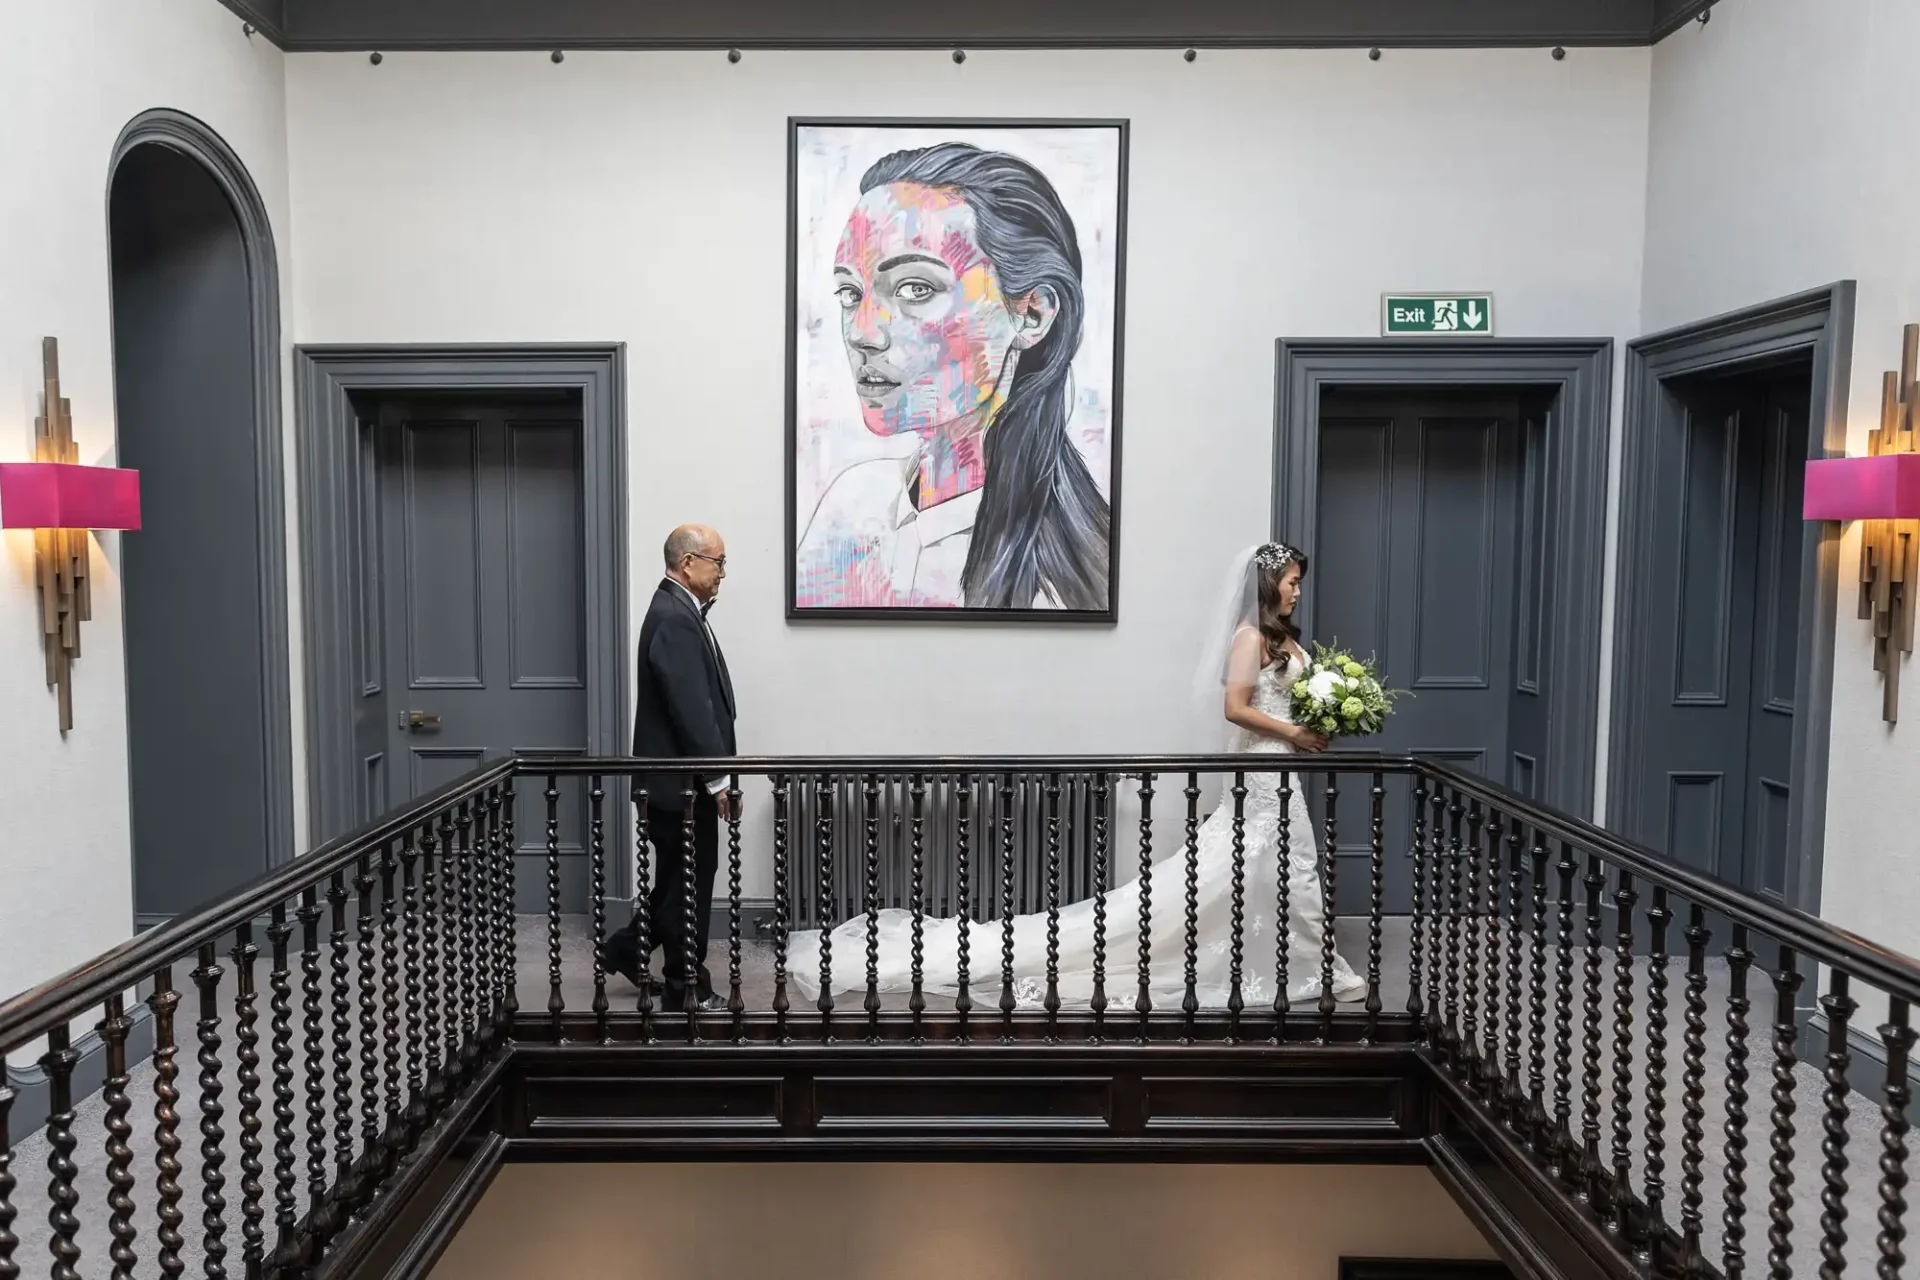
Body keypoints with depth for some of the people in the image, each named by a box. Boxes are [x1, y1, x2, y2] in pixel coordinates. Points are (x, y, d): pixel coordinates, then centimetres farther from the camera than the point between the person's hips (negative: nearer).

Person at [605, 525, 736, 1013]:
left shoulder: (678, 611, 13)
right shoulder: (673, 619, -21)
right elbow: (692, 708, -24)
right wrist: (718, 779, -21)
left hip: (682, 777, 10)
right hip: (681, 780, -10)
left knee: (680, 879, 20)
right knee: (688, 885, 1)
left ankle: (629, 950, 35)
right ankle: (688, 991, 13)